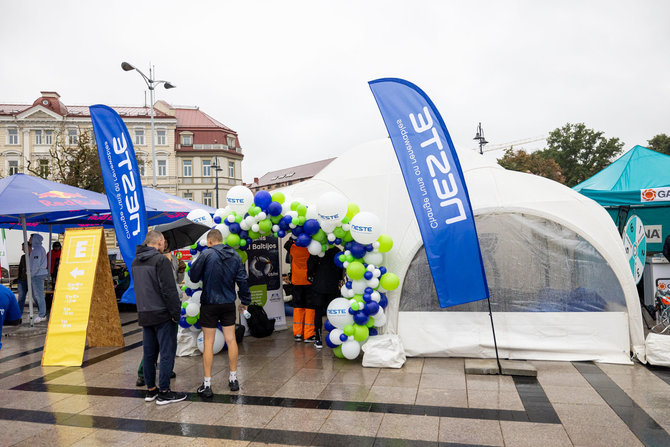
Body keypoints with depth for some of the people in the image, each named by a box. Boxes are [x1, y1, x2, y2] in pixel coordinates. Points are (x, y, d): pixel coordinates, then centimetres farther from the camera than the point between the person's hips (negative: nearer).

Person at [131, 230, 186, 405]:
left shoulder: (135, 262, 11)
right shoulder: (161, 260, -15)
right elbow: (169, 290, -19)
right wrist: (176, 313, -14)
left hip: (144, 315, 8)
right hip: (162, 314, -8)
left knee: (149, 353, 14)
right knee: (167, 353, -1)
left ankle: (150, 390, 22)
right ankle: (163, 392, 3)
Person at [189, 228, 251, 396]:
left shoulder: (206, 255, -12)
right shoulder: (235, 255, 2)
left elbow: (193, 277, -7)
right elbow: (242, 279, 3)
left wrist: (191, 267, 15)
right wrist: (245, 300, 12)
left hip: (209, 304, -4)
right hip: (229, 304, 4)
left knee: (208, 343, 3)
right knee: (231, 340, 12)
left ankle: (207, 384, 8)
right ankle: (233, 379, 21)